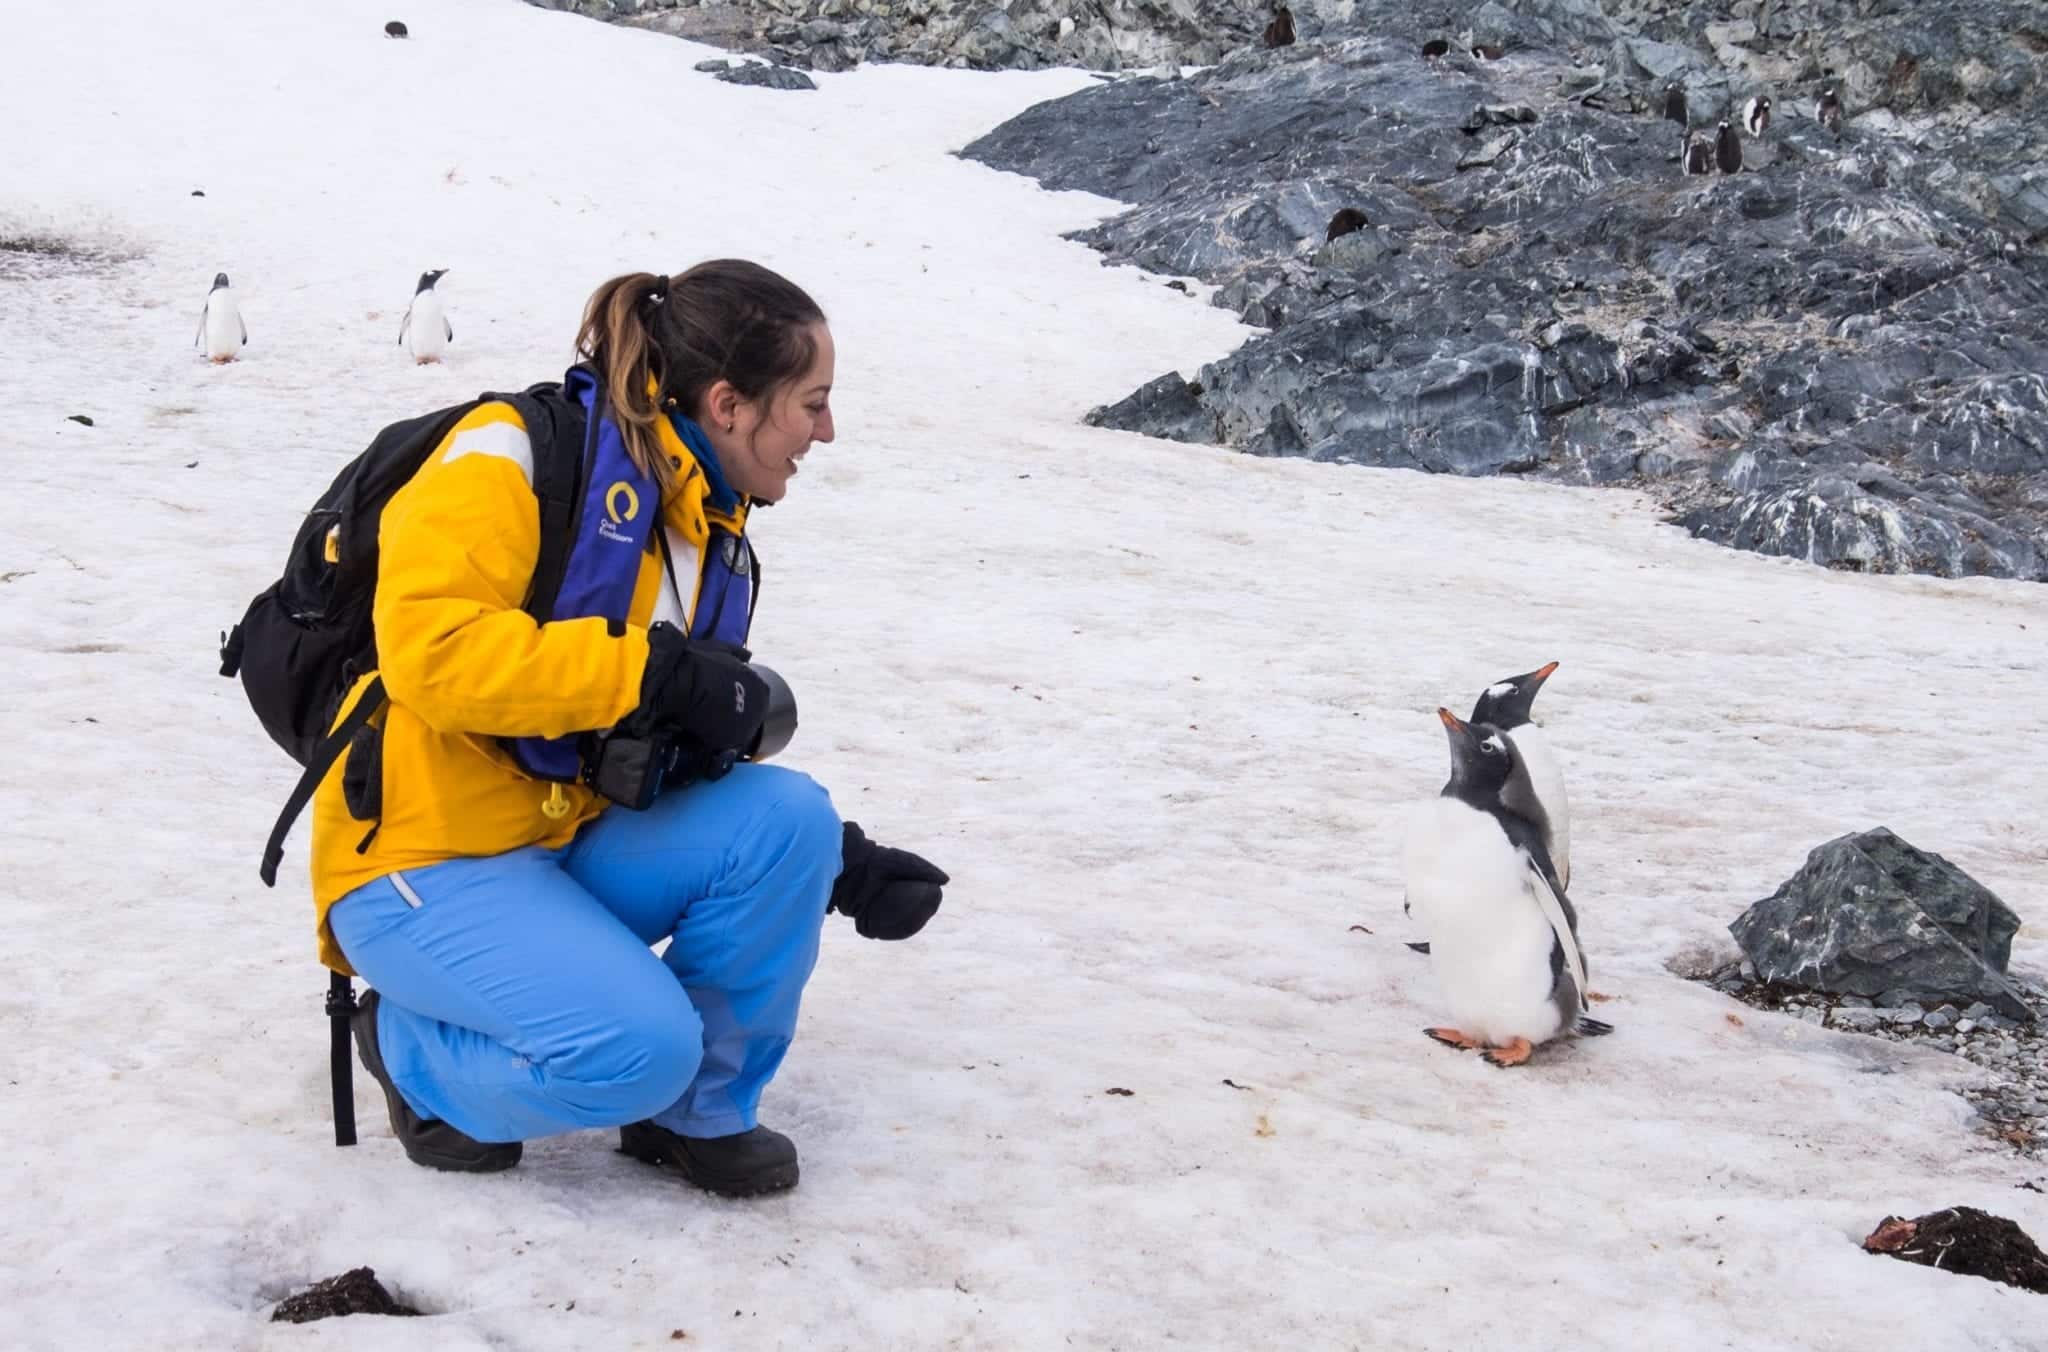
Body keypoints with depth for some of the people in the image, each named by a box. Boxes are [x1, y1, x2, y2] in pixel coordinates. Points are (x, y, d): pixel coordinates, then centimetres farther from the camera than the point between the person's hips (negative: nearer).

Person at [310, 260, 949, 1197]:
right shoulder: (520, 452, -16)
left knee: (788, 818, -17)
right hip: (422, 866, -7)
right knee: (639, 1046, -29)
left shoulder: (716, 542, 8)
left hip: (573, 848, 7)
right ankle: (416, 1052, 2)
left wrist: (835, 864, 3)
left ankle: (698, 1111, 2)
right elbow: (428, 649, -29)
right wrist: (650, 670, -29)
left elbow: (700, 768, 14)